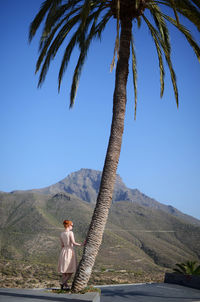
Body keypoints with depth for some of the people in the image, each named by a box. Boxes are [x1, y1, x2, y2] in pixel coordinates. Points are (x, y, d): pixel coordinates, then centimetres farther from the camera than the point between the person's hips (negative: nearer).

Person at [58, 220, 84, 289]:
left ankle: (65, 285, 13)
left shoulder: (61, 234, 7)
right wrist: (81, 245, -8)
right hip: (70, 251, -6)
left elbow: (62, 245, 12)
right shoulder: (71, 233, -11)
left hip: (64, 251, 7)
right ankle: (63, 283, -10)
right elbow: (73, 243, -18)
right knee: (71, 270, 1)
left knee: (64, 270, 11)